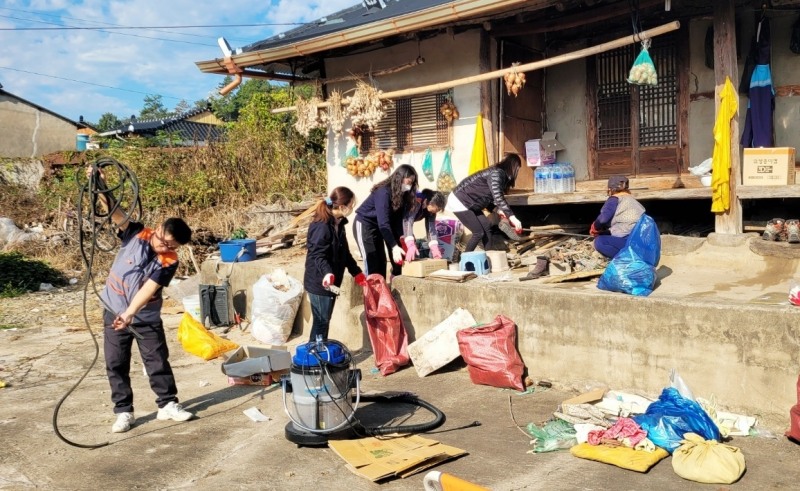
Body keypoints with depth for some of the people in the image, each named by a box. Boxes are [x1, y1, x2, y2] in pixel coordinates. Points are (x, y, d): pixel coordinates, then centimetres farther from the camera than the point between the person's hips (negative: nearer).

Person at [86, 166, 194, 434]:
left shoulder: (169, 261, -16)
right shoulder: (136, 234, -10)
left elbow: (148, 288, -26)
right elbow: (115, 213, -22)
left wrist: (130, 313, -37)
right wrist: (101, 187, -38)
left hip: (146, 318, -1)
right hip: (113, 312, 1)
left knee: (158, 362, 5)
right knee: (116, 365, 6)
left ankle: (168, 404, 20)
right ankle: (123, 411, 17)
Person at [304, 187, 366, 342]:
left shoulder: (338, 224, 10)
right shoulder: (321, 226, -21)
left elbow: (345, 253, 19)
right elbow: (318, 256, -26)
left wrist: (356, 272, 21)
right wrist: (327, 273, -42)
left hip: (331, 282, 9)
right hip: (319, 282, -9)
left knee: (324, 320, 16)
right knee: (321, 321, -1)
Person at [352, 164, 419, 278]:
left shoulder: (402, 194, -5)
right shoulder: (384, 192, -29)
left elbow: (398, 219, -7)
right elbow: (383, 223, -35)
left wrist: (401, 241, -17)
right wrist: (394, 247, -40)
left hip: (378, 226, 8)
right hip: (364, 225, -8)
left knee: (381, 262, 6)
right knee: (371, 262, -11)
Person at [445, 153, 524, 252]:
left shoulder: (500, 174, 9)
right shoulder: (496, 173, -20)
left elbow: (489, 197, 15)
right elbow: (498, 198, -31)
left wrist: (498, 210, 4)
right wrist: (512, 217, -35)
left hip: (469, 203, 10)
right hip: (459, 202, -10)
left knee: (487, 226, 8)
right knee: (479, 233, -7)